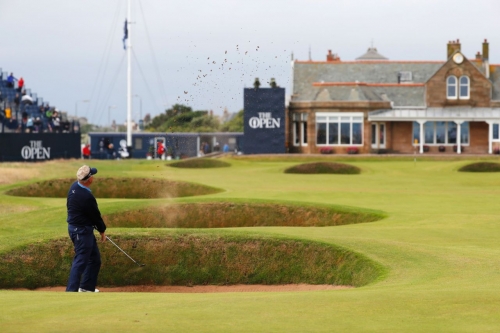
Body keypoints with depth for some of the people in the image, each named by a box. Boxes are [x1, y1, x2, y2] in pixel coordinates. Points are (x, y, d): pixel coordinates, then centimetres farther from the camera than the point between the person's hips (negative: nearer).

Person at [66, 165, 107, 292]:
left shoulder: (74, 186, -1)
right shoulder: (87, 197, -28)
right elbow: (95, 215, -14)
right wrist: (102, 230, 3)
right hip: (82, 231, -10)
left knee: (95, 258, 19)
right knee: (80, 261, -8)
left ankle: (87, 286, 27)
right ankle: (71, 290, -11)